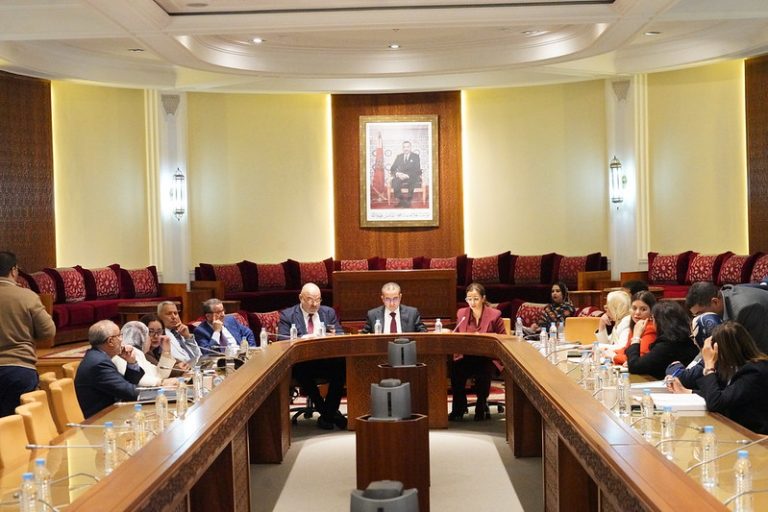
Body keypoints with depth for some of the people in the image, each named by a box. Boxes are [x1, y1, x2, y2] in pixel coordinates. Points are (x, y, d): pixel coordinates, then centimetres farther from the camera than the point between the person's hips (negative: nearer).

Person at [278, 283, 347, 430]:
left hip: (327, 360, 2)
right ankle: (328, 412, -16)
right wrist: (303, 338, -23)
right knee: (301, 371, -36)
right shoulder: (287, 315, 6)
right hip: (302, 362, -2)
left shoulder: (329, 312, 17)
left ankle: (329, 412, -13)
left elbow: (340, 335, 13)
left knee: (342, 365, -30)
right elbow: (282, 339, -6)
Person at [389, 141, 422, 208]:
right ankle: (401, 201, -23)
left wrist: (408, 175, -19)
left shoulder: (415, 156, 8)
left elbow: (417, 170, -3)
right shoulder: (399, 157, 16)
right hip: (400, 177, 3)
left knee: (412, 182, -39)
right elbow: (392, 169, 11)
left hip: (412, 178, -3)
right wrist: (397, 174, -13)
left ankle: (408, 202, -26)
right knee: (394, 182, -32)